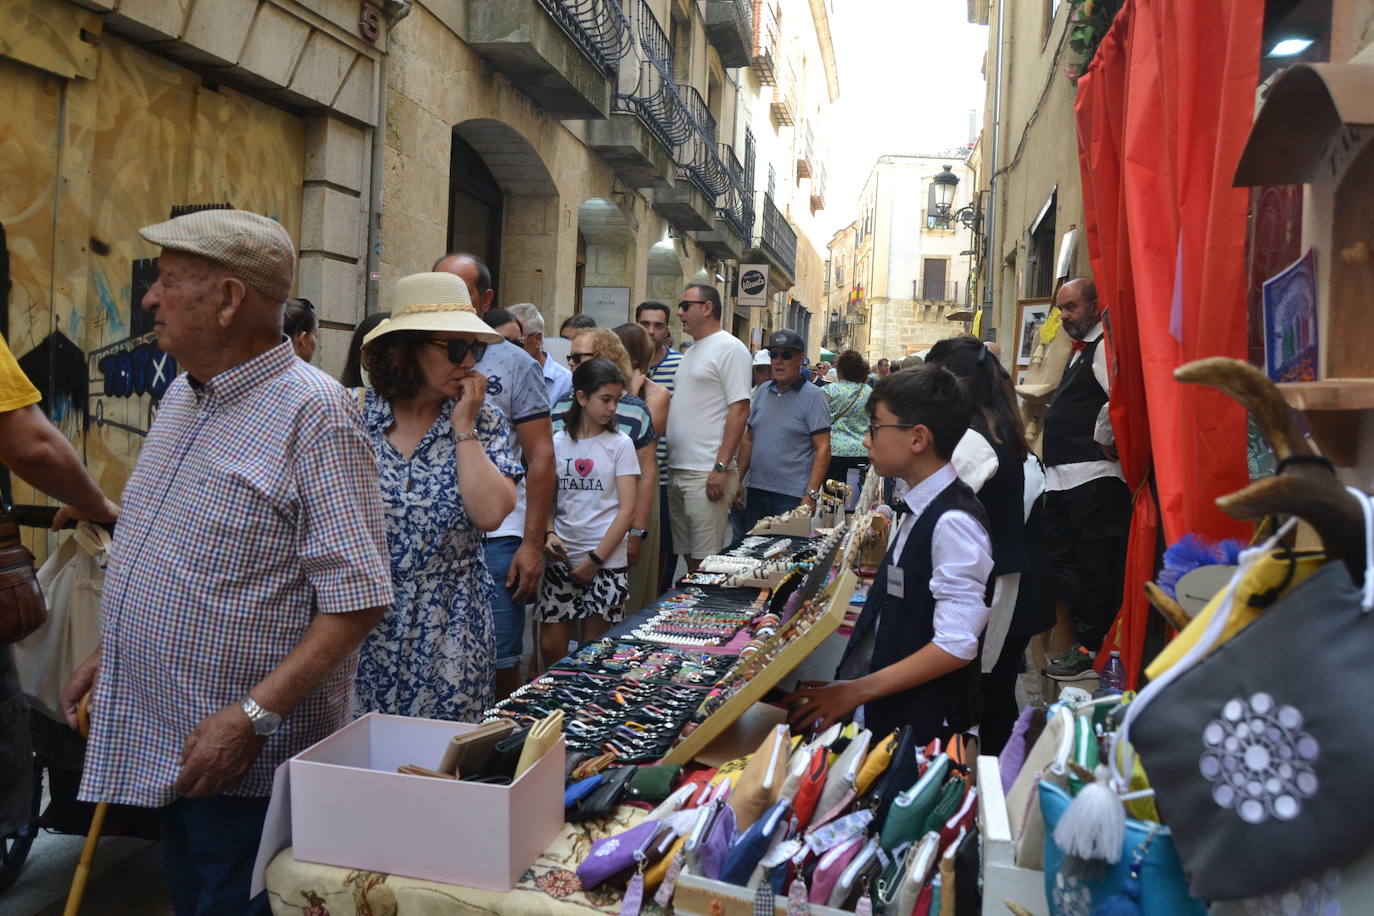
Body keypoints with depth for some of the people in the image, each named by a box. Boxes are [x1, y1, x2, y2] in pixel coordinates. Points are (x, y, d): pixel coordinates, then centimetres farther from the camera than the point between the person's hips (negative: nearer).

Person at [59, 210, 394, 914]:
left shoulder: (313, 412, -19)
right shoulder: (182, 396, 8)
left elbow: (357, 598, -23)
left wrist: (252, 716, -25)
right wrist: (108, 656, 15)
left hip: (248, 760, -8)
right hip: (157, 748, 8)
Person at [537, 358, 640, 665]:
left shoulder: (620, 444, -1)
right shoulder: (557, 443, 5)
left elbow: (627, 510, -5)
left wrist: (595, 560, -10)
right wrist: (549, 534, -12)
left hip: (607, 561, -2)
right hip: (562, 559, 2)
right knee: (551, 647, 3)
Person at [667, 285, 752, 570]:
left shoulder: (729, 349, -7)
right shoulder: (690, 352, 19)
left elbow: (740, 409, -14)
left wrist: (721, 466, -20)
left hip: (707, 473, -9)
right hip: (677, 470, 9)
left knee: (705, 558, -5)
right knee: (687, 553, 13)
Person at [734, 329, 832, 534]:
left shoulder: (812, 396, -4)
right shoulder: (761, 391, 11)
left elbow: (823, 449, -10)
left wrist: (811, 496, -17)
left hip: (792, 495, -5)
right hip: (755, 491, 5)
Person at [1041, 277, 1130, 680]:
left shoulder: (1105, 347, -11)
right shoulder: (1080, 350, 21)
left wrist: (1103, 440, -17)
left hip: (1094, 477, -11)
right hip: (1063, 476, 11)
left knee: (1095, 564, -2)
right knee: (1060, 558, 15)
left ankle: (1089, 650, 6)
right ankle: (1086, 636, 25)